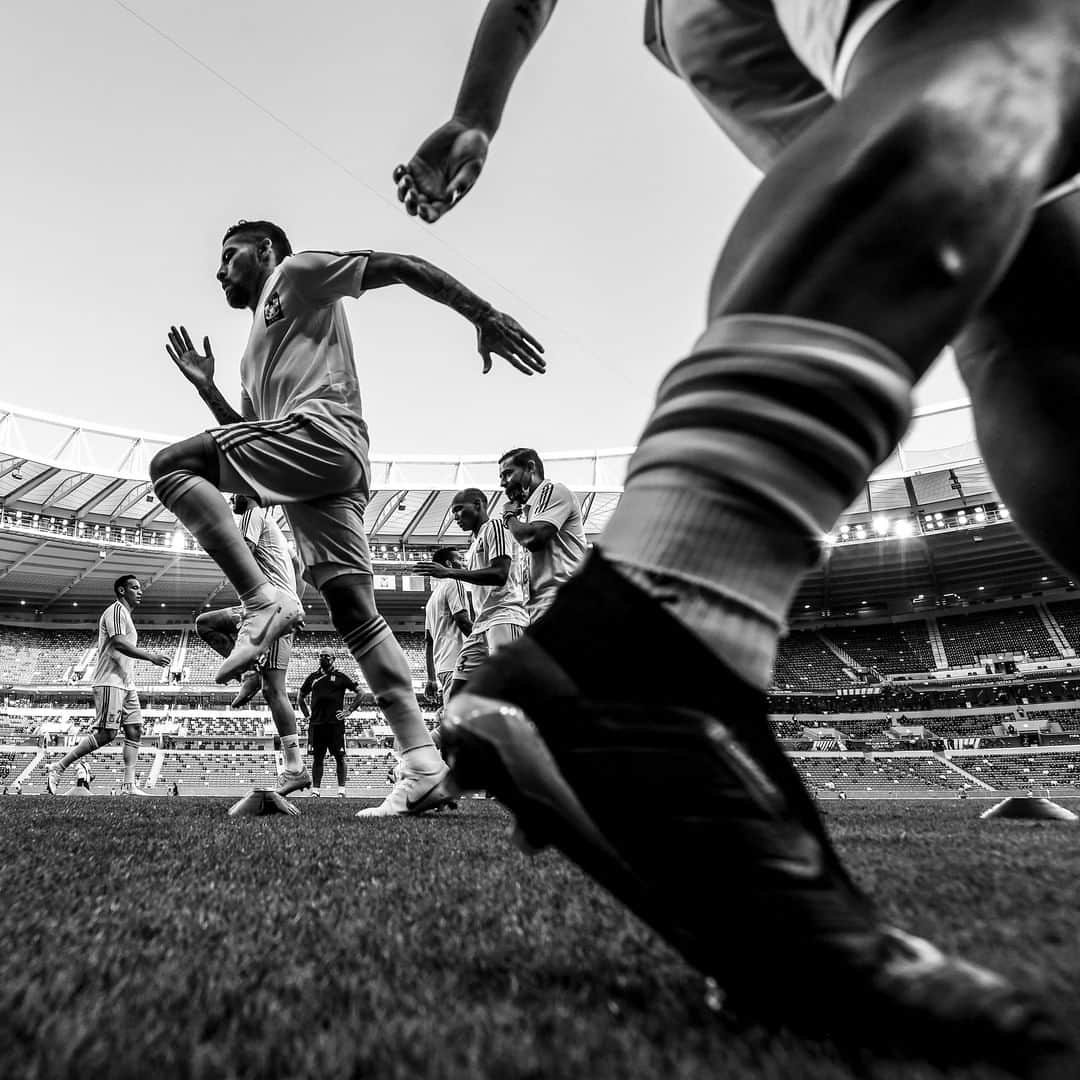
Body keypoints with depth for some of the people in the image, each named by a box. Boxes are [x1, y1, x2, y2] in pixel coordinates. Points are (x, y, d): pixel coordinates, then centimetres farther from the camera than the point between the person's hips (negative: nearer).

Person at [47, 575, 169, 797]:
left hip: (126, 684, 10)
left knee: (134, 731, 1)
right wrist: (150, 657, -24)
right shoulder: (116, 610, -6)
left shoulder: (126, 614, 24)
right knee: (106, 733, -9)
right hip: (110, 682, -10)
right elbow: (118, 643, -21)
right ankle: (57, 768, 4)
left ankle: (129, 786, 0)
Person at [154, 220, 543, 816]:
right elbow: (251, 445, 34)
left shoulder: (299, 271, 14)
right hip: (330, 474, 9)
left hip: (320, 431, -8)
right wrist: (205, 387, 27)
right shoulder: (253, 358, 36)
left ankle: (263, 602, -20)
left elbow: (402, 266, 2)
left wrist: (484, 315, -11)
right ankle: (424, 768, -5)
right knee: (354, 610, -2)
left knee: (170, 465, -12)